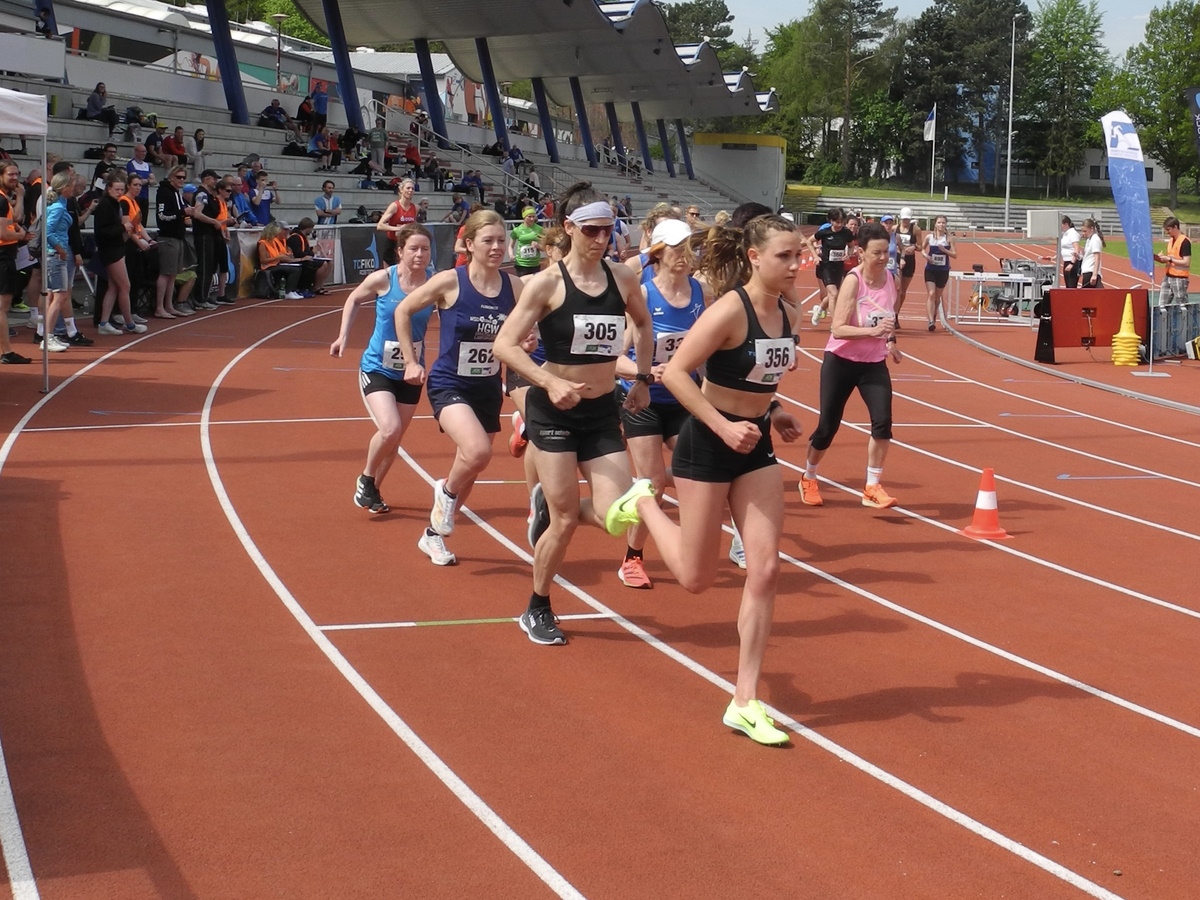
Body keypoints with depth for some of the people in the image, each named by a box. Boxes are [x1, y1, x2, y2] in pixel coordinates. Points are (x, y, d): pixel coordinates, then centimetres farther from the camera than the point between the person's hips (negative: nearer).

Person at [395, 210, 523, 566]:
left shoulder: (513, 286, -5)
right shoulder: (450, 282, -15)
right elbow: (403, 311, -1)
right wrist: (411, 361, -2)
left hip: (488, 387, 5)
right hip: (449, 385, -5)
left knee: (471, 463, 14)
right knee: (478, 451, -29)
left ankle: (434, 534, 37)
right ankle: (446, 491, 5)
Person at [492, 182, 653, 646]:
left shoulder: (623, 279, 1)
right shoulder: (547, 283, -12)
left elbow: (643, 324, 22)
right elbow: (505, 344, -15)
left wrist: (642, 378, 17)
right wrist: (549, 382, -26)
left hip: (602, 411, 4)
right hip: (554, 411, -4)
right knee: (566, 519, -3)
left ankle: (548, 503, 27)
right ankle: (537, 611, 21)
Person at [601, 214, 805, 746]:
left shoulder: (784, 314, 2)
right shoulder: (730, 310, -21)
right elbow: (675, 372, -24)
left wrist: (772, 412, 3)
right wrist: (724, 427, -27)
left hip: (756, 448, 7)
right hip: (708, 445, -7)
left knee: (765, 571, -2)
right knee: (696, 578, 3)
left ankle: (745, 702, 4)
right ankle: (644, 504, 33)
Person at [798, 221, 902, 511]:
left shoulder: (891, 279, -3)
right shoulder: (853, 281, -21)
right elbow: (838, 328, -28)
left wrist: (890, 340, 9)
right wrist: (873, 331, -39)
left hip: (874, 364, 4)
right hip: (841, 362, -4)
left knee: (883, 421, -15)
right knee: (828, 427, 6)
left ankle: (872, 487, -5)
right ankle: (808, 478, 32)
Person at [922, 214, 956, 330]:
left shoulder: (948, 239, -1)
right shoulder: (929, 237, 0)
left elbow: (954, 255, -2)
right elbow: (922, 248, 14)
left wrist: (944, 250, -18)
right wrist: (925, 254, -8)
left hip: (943, 270, 1)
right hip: (930, 270, -1)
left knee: (938, 297, 11)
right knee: (931, 294, -14)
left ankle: (934, 318, 29)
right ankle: (931, 321, -20)